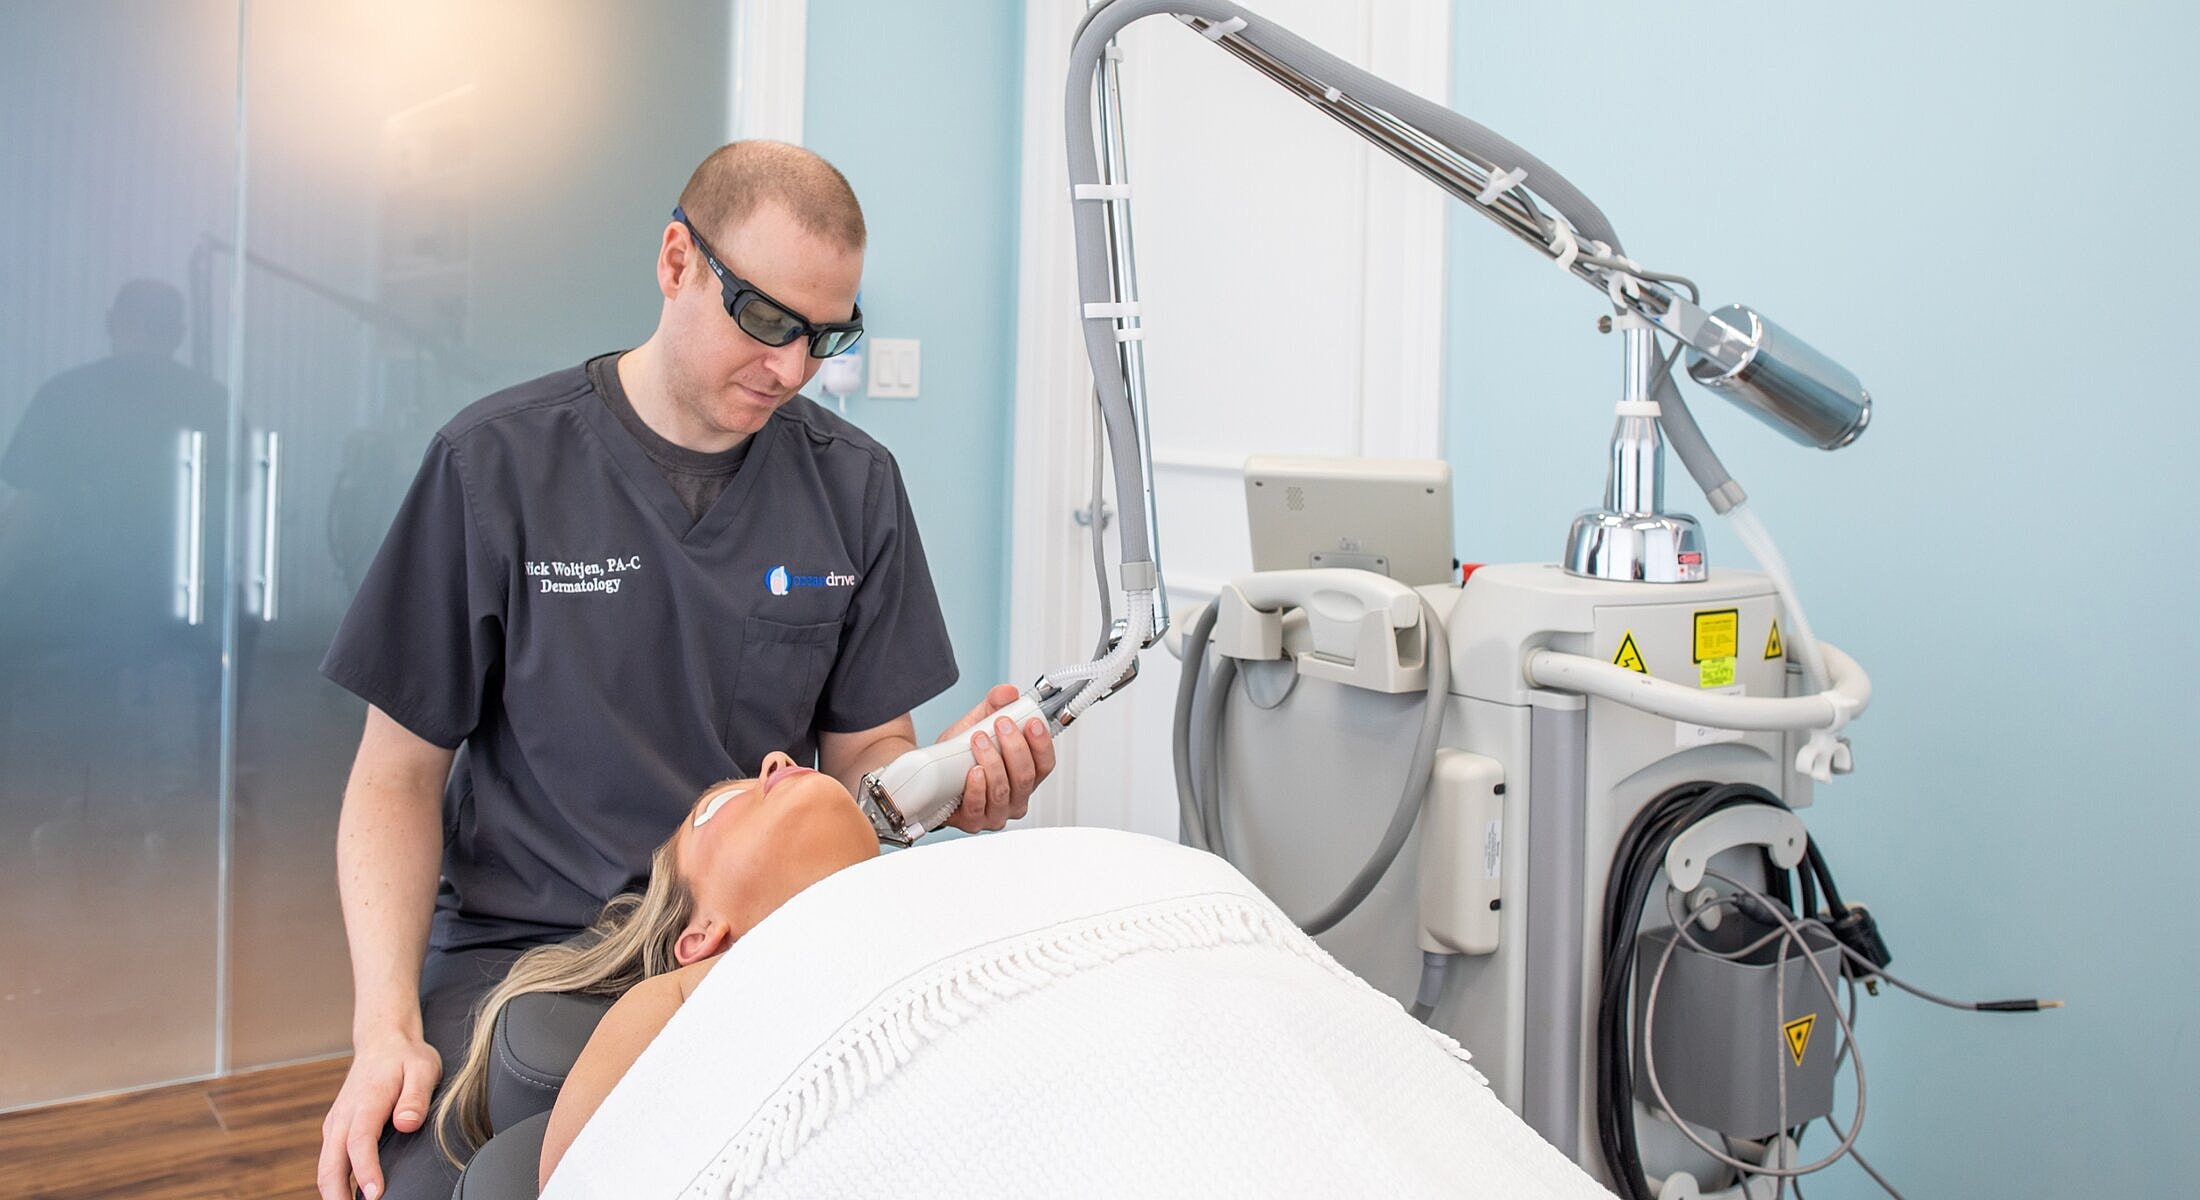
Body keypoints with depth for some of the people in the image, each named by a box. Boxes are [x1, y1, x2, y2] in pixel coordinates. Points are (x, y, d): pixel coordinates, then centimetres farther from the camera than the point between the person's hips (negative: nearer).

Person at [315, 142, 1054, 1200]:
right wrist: (387, 1026, -14)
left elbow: (864, 746, 9)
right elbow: (400, 775, -1)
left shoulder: (854, 484, 5)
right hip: (521, 943, -2)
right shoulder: (497, 465, -4)